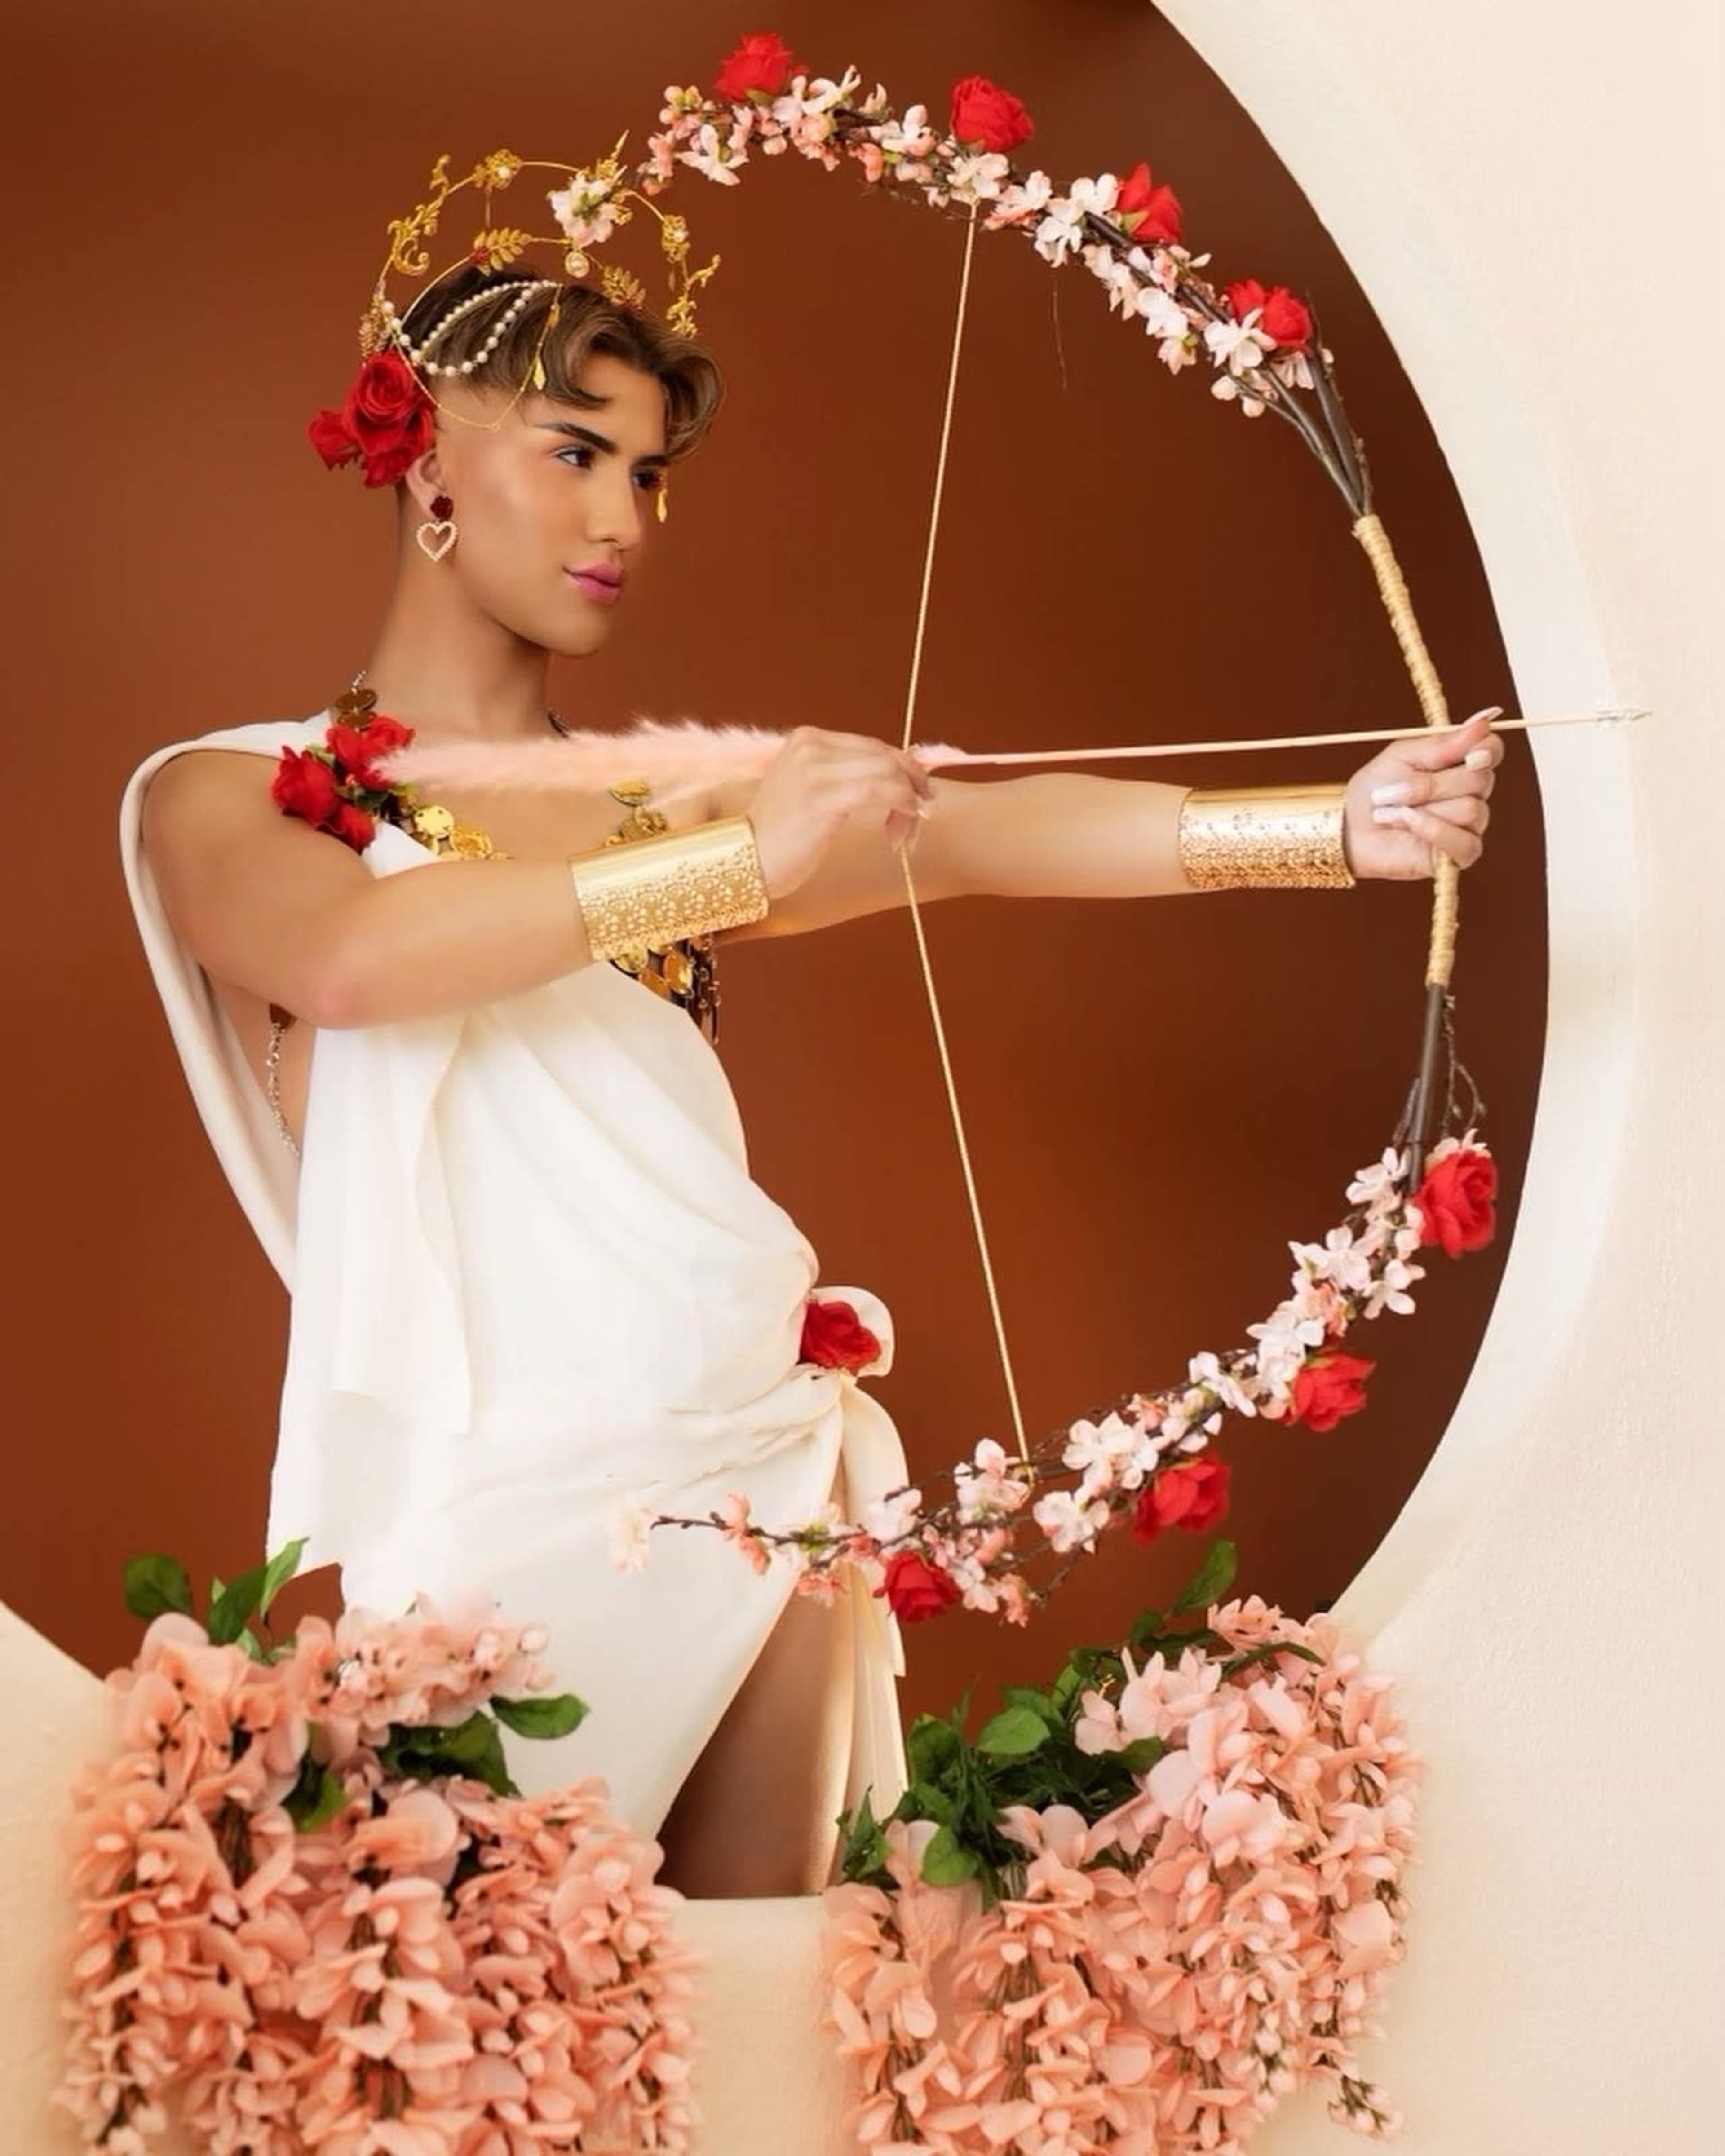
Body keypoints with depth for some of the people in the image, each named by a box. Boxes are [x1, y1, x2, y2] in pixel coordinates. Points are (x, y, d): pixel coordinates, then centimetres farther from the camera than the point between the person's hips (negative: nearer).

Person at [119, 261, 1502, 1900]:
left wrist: (1341, 824, -15)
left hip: (767, 1480, 5)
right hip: (500, 1505, -4)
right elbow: (343, 958, -21)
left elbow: (978, 834, -1)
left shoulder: (666, 799, 13)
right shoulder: (227, 795, 2)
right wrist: (737, 862, -26)